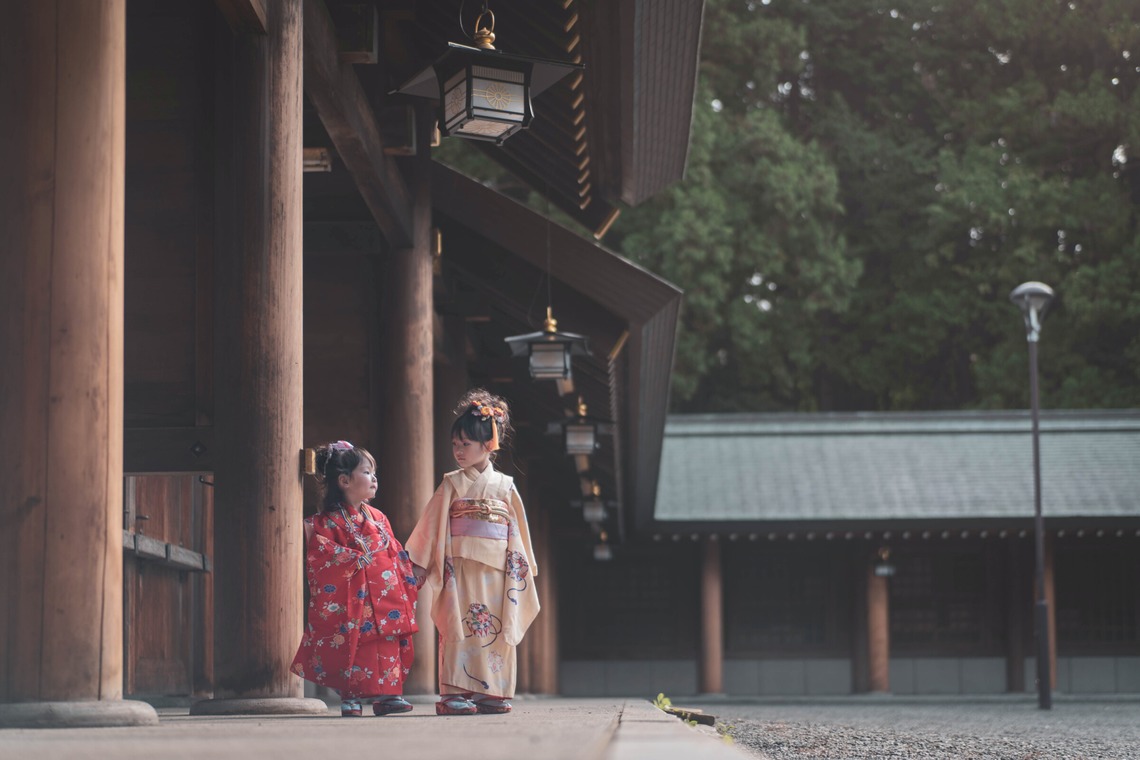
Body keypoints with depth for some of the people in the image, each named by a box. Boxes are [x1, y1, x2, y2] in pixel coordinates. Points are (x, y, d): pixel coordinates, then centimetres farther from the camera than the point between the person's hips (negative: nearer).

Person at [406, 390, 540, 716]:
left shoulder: (505, 486, 10)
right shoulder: (452, 484, 6)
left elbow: (518, 528, 14)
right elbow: (432, 525, 6)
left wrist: (523, 566, 11)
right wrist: (421, 565, 2)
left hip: (498, 571, 2)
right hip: (461, 570, -2)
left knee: (498, 630, 0)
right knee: (459, 628, -10)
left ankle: (492, 692, 4)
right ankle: (455, 693, -12)